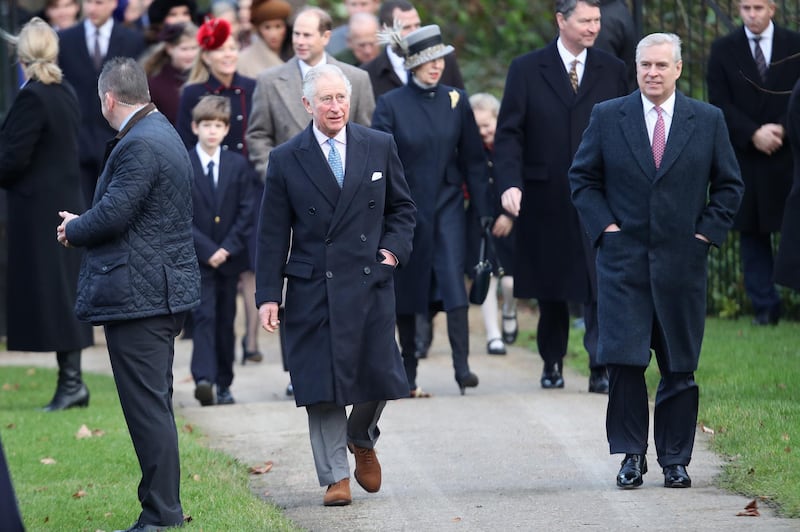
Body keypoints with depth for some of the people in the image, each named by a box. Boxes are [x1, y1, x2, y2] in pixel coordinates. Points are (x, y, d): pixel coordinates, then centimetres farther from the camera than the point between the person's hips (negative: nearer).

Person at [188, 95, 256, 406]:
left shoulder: (238, 165, 5)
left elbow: (247, 212, 3)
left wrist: (228, 248, -8)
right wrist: (206, 250, -12)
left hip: (230, 256, 3)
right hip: (197, 258, -3)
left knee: (226, 320, 7)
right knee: (204, 316, -14)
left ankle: (224, 384, 14)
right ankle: (203, 379, -24)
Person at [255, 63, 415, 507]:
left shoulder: (379, 147, 7)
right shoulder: (285, 160, 1)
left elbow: (402, 207, 18)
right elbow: (273, 234, 2)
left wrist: (393, 248, -1)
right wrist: (268, 296, -4)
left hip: (370, 283, 2)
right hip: (312, 290, -1)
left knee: (378, 376, 1)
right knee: (322, 386, -3)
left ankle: (361, 440, 32)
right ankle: (335, 476, 7)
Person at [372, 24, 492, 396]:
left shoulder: (456, 101, 2)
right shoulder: (391, 105, -5)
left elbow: (473, 158, 7)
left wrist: (484, 209, 4)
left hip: (448, 206, 1)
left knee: (453, 280, -14)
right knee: (406, 288, 6)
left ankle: (462, 366, -18)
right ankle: (408, 373, 16)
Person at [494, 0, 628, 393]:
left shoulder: (612, 70, 7)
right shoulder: (526, 70, 2)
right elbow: (508, 134, -1)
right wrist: (510, 183, -16)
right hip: (546, 201, 0)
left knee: (600, 283, -10)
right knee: (550, 287, 10)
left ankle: (601, 369, -8)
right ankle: (552, 363, 24)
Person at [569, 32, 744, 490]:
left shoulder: (708, 121, 5)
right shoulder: (608, 117, 4)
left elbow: (730, 185, 11)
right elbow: (582, 178, 10)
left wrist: (708, 232, 0)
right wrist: (604, 225, -2)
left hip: (683, 261, 1)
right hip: (624, 259, -1)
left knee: (680, 367, 4)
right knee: (625, 361, -8)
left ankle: (675, 460, 12)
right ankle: (632, 455, 1)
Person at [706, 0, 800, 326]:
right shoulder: (723, 50, 5)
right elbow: (719, 103, -1)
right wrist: (753, 134, -12)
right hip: (744, 157, 1)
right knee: (752, 234, 3)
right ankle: (765, 306, 8)